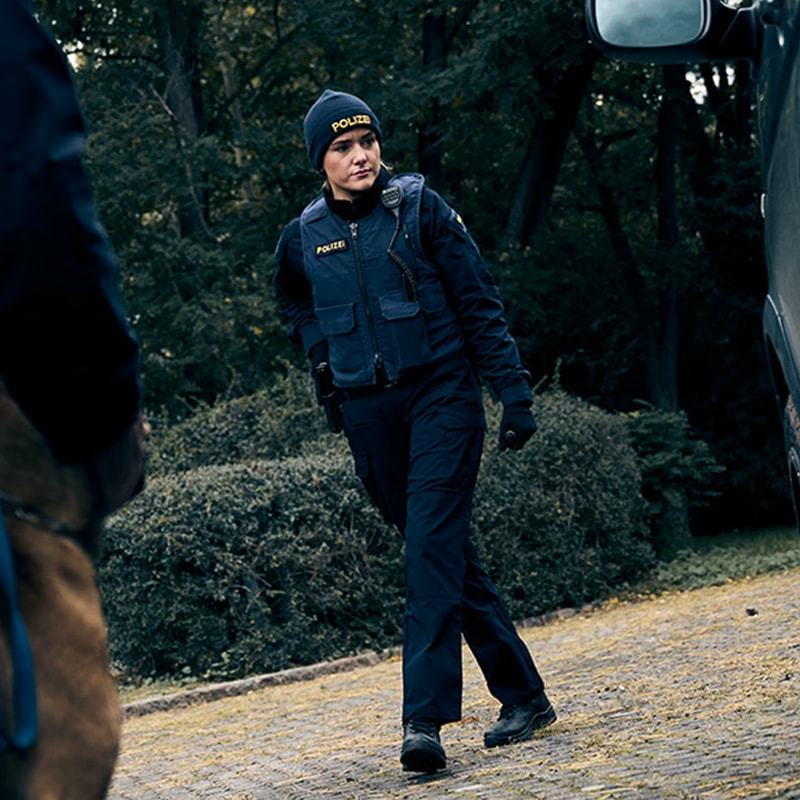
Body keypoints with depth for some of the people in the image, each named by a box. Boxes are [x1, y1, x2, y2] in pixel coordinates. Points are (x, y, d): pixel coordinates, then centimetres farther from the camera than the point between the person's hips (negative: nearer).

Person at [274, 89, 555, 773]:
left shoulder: (419, 207, -3)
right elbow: (297, 307, 28)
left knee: (434, 547, -15)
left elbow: (479, 301, -2)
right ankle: (524, 696, 19)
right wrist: (327, 367, 19)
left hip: (441, 395, -4)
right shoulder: (305, 237, 5)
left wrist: (515, 393, -6)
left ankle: (425, 718, -19)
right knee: (450, 555, 8)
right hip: (367, 413, 4)